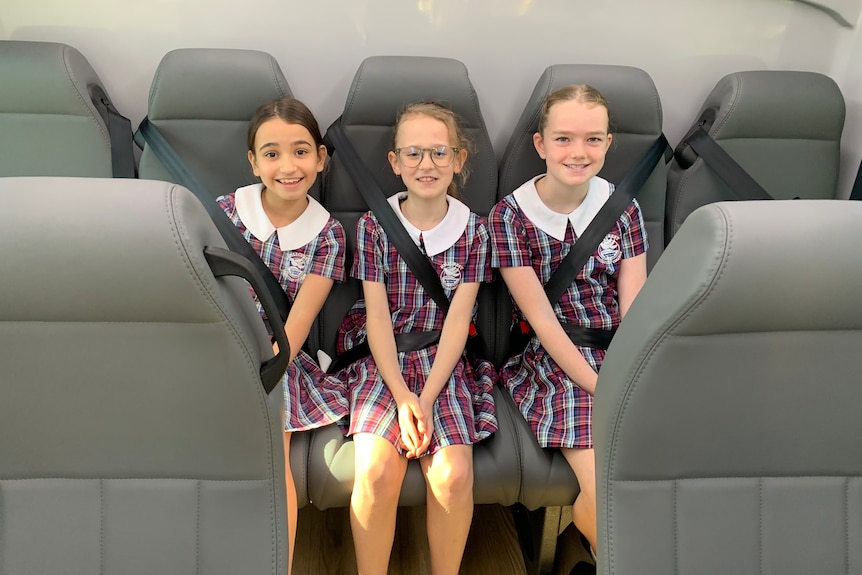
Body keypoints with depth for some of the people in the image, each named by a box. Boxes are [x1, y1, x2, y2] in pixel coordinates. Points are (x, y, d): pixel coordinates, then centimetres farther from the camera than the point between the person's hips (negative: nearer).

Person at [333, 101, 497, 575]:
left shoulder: (473, 230, 2)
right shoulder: (373, 226, 0)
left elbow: (458, 319, -4)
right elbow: (378, 317, -5)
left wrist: (426, 399, -14)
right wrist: (402, 398, -16)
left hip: (444, 360, 1)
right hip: (382, 359, 0)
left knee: (454, 474, -20)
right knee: (377, 470, -23)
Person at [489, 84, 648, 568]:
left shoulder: (623, 208, 5)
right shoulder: (511, 215, -5)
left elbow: (634, 311, -2)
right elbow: (542, 319, -10)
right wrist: (602, 389, -17)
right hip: (553, 359, -3)